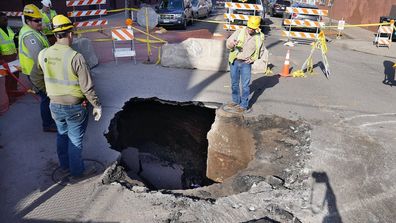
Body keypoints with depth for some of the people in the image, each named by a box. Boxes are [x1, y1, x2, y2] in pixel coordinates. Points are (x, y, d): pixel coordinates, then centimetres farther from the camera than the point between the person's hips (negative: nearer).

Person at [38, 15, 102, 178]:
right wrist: (97, 105, -8)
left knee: (62, 135, 26)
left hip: (55, 105, 5)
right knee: (75, 140, 13)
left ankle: (64, 165, 44)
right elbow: (87, 87, -20)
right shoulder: (76, 57, -24)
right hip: (75, 107, -5)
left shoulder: (43, 55, -7)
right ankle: (76, 171, 30)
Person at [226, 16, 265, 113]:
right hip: (234, 61, 2)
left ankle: (244, 106, 8)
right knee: (234, 83, 13)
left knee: (245, 85, -1)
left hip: (246, 64, -2)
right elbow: (228, 42, -4)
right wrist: (232, 44, -28)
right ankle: (236, 101, 30)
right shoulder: (239, 32, -6)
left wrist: (252, 59, -3)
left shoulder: (260, 37, -3)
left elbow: (261, 50, 11)